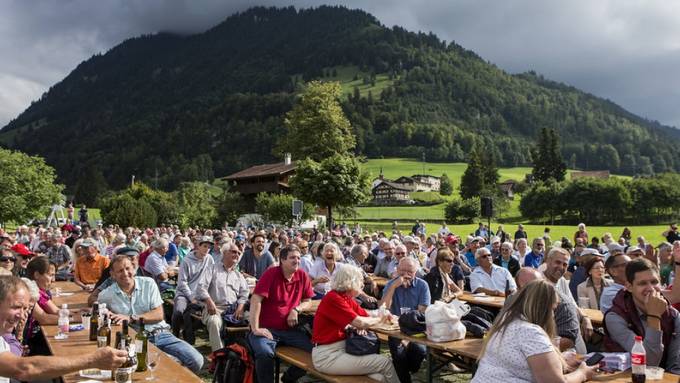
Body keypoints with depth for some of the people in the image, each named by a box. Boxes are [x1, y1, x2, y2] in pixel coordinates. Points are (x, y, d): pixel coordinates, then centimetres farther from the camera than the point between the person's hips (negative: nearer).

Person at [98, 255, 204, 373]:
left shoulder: (148, 283, 6)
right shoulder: (106, 295, 4)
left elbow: (159, 315, 1)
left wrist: (131, 318, -12)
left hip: (161, 334, 3)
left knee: (196, 360, -18)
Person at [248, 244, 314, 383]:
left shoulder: (302, 276, 3)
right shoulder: (271, 273, -11)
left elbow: (307, 302, 13)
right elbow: (256, 300, -15)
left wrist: (296, 309, -9)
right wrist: (255, 329, -20)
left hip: (290, 329, 5)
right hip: (267, 328, -5)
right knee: (265, 353, -34)